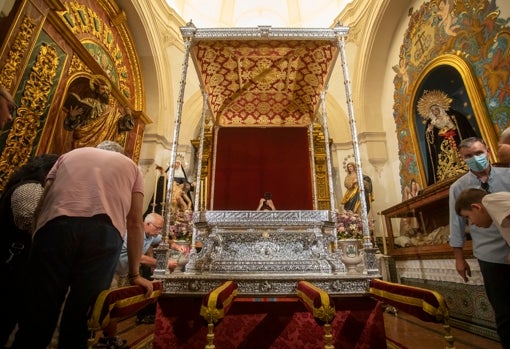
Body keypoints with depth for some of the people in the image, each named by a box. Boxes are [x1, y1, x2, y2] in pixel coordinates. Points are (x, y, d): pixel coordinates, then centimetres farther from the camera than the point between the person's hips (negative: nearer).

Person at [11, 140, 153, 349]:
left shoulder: (69, 156, 35)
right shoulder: (130, 166, 29)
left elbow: (42, 202, 25)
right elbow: (135, 224, 21)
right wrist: (134, 274, 24)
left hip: (55, 226, 2)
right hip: (105, 231, -1)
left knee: (37, 314, 9)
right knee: (80, 318, 9)